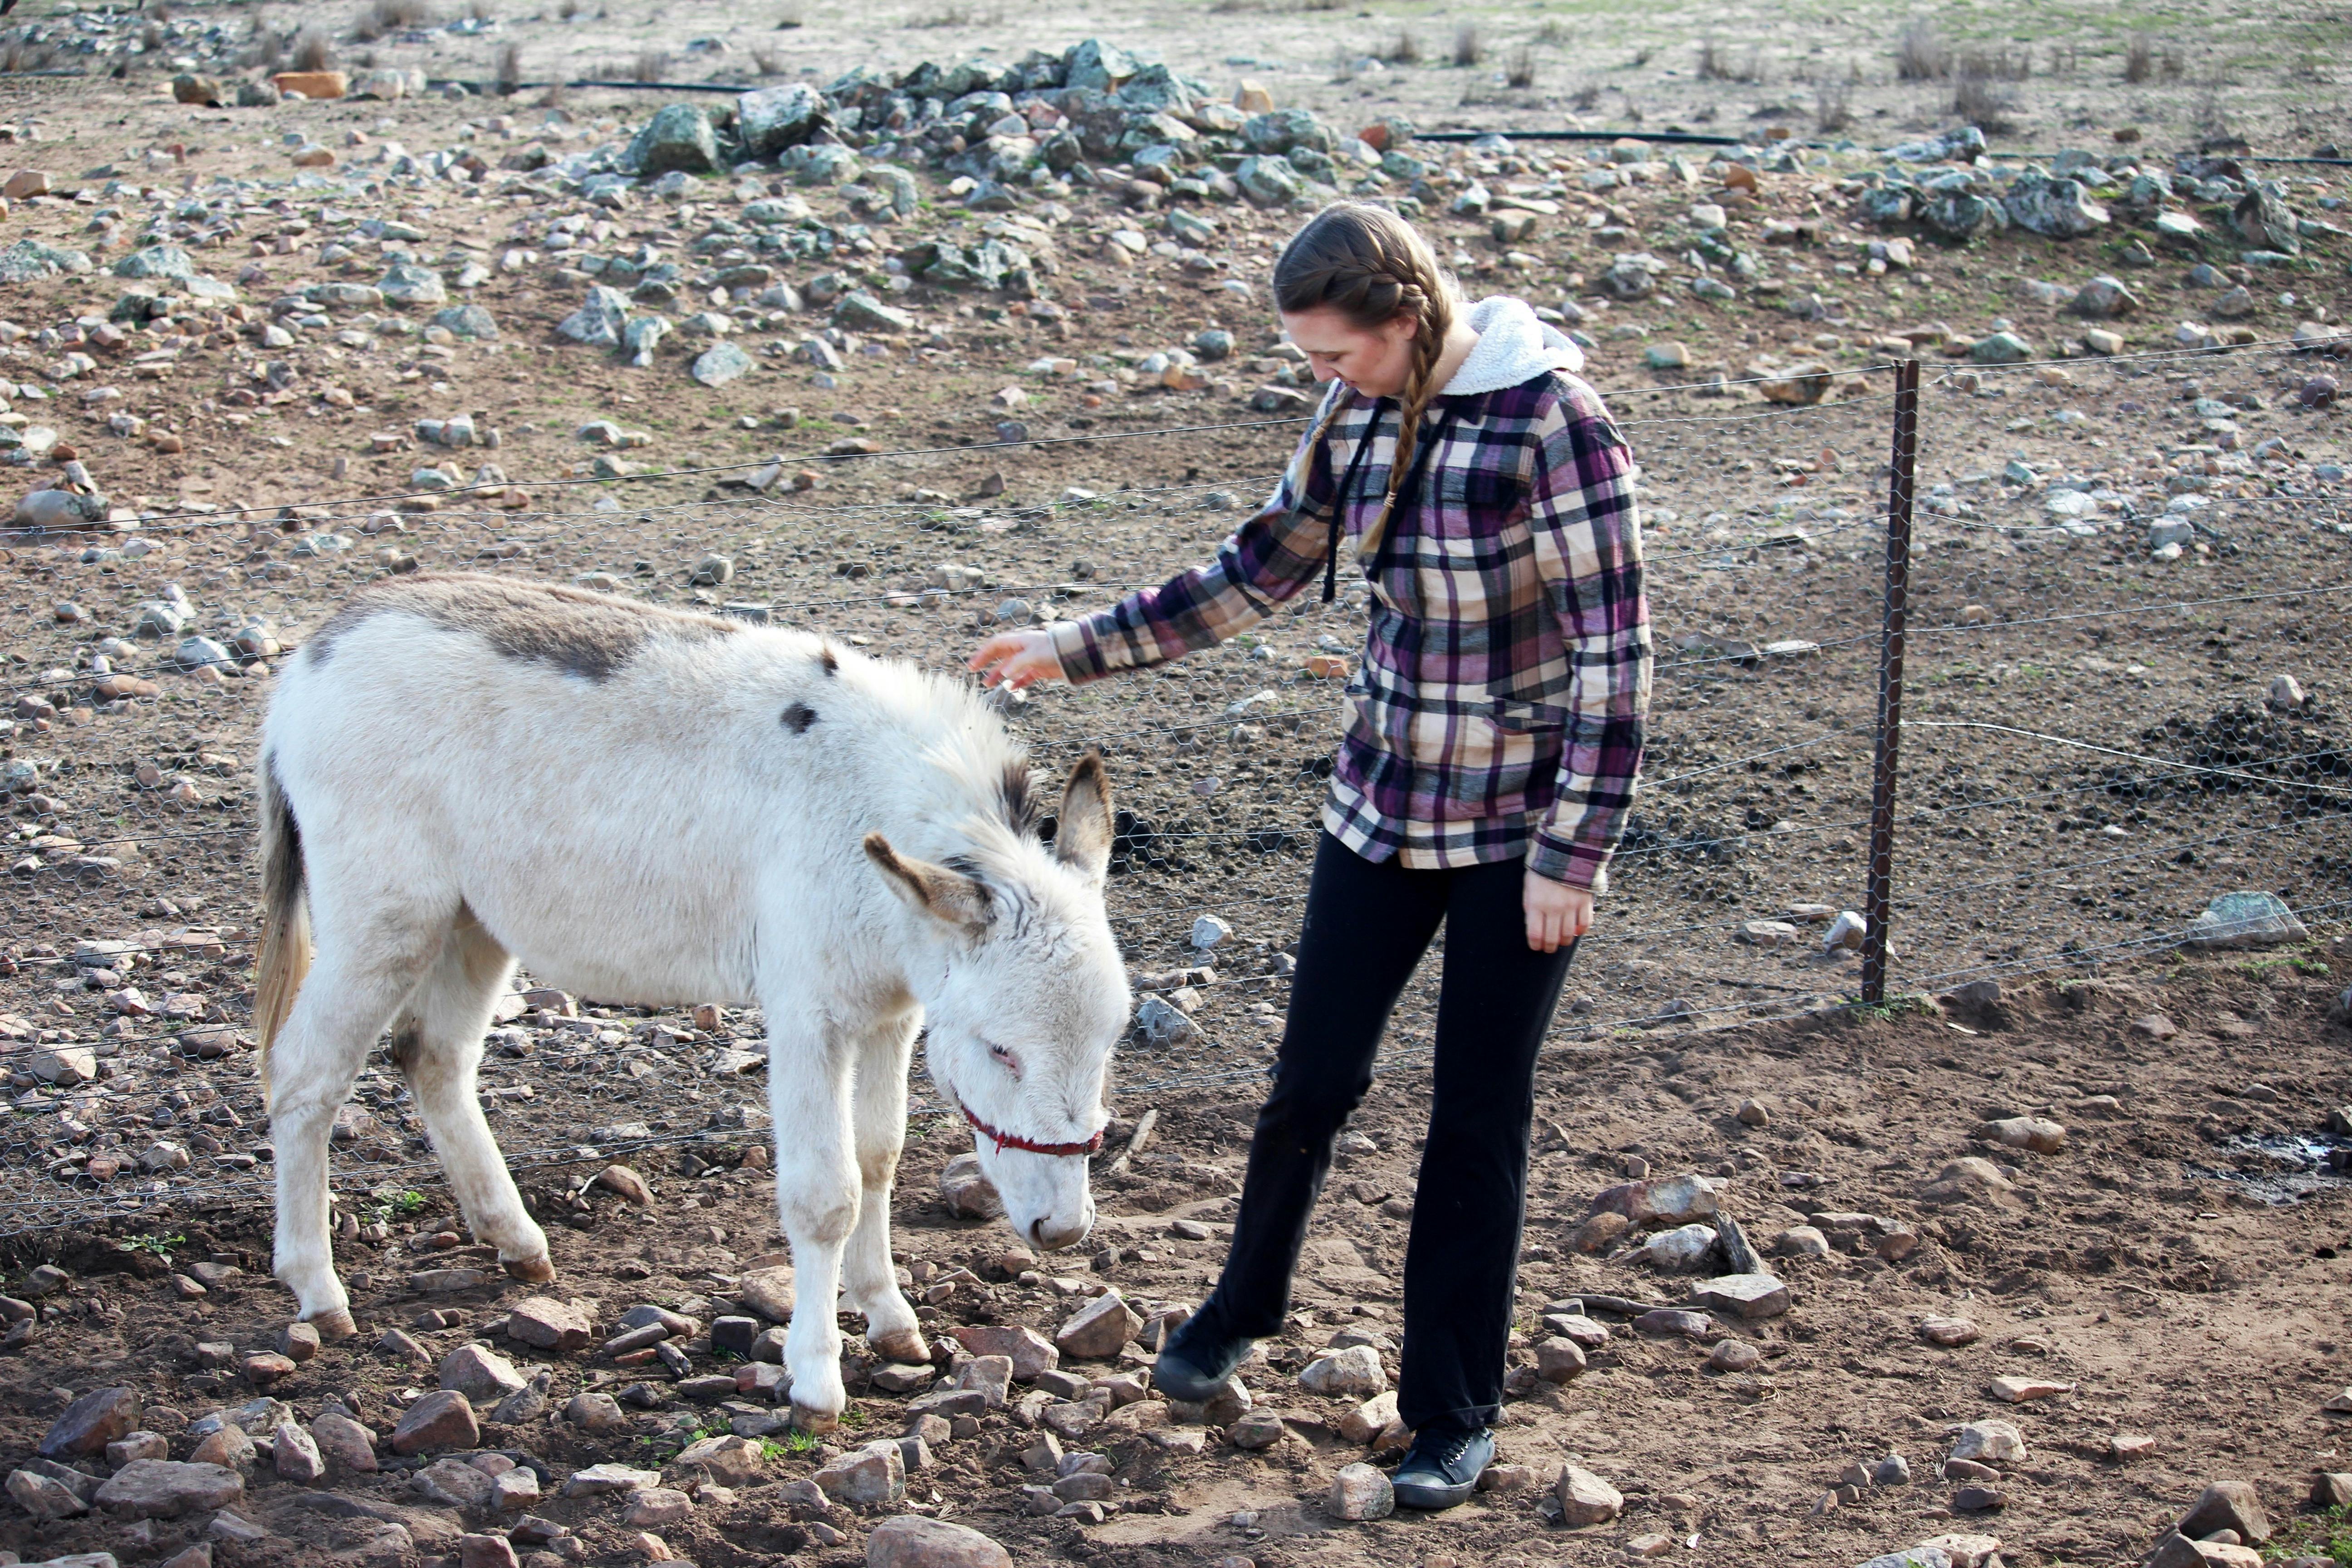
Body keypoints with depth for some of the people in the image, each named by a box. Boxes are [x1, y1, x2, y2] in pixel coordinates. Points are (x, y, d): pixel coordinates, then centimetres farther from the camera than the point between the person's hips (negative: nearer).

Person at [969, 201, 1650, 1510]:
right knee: (1314, 1080, 10)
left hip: (1521, 827, -5)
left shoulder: (1553, 422, -19)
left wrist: (1571, 854, -18)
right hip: (1386, 802, 5)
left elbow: (1612, 650, -18)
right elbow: (1261, 572, 14)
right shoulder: (1362, 415, 1)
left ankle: (1457, 1415, 19)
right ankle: (1243, 1308, 37)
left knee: (1479, 1122, 4)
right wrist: (1075, 651, 13)